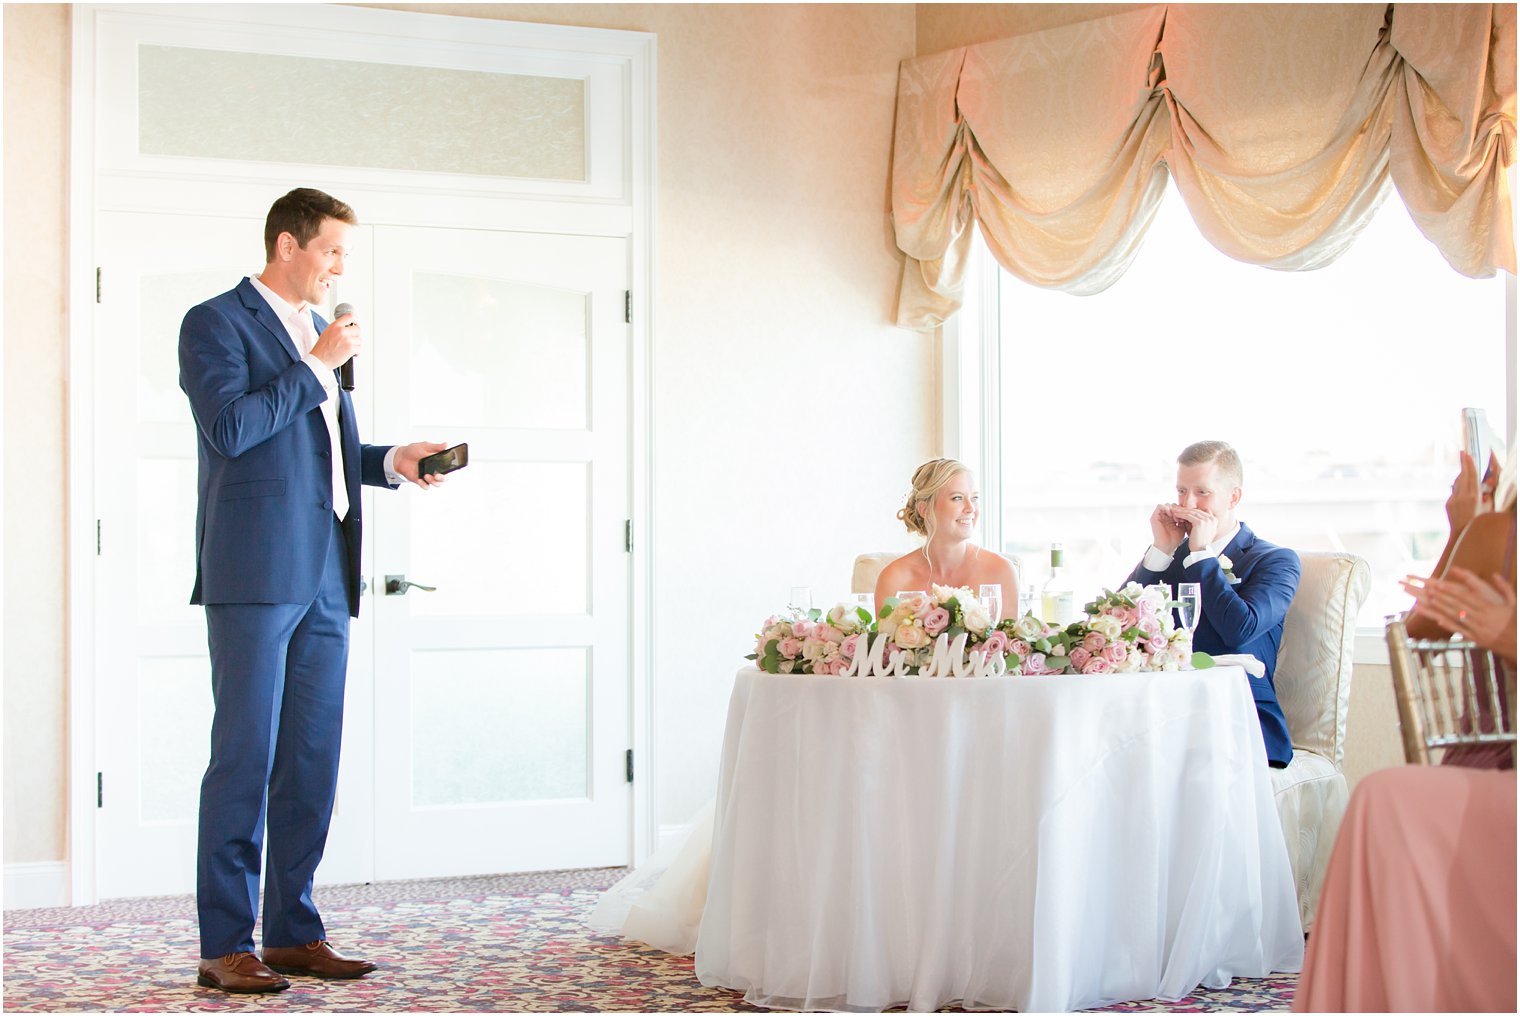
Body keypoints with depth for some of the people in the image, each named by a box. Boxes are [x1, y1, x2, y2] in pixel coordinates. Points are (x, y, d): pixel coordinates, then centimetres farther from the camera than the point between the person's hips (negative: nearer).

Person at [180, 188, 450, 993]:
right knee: (244, 757, -6)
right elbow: (231, 428, -17)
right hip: (255, 573, -8)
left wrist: (392, 460, 11)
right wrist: (316, 366, -11)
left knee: (313, 759, 8)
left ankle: (293, 932, 16)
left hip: (325, 578, 8)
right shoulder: (215, 323, -2)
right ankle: (225, 946, 0)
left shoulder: (319, 335, 22)